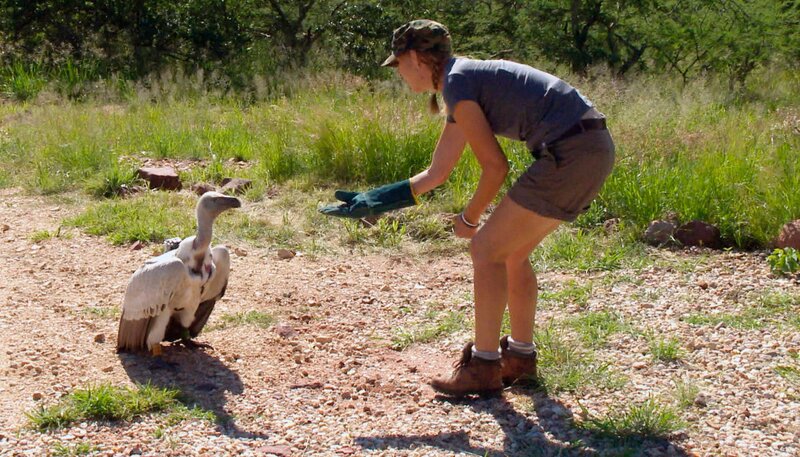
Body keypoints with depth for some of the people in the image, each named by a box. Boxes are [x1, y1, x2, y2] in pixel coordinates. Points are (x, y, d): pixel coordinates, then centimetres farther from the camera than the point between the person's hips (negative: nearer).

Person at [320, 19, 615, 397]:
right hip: (593, 149, 10)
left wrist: (469, 219, 6)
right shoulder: (466, 83, 22)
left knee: (487, 249, -2)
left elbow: (495, 166, -10)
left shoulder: (456, 83, -8)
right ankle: (520, 357, 28)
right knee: (511, 252, 19)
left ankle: (483, 368, 6)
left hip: (571, 153, -10)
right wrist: (370, 202, 26)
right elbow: (435, 174, 26)